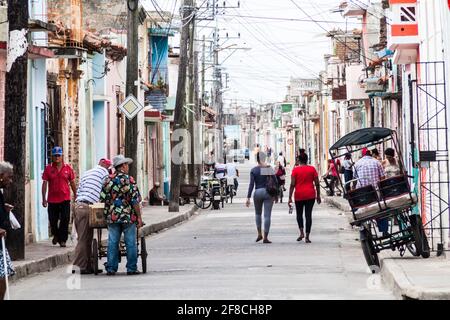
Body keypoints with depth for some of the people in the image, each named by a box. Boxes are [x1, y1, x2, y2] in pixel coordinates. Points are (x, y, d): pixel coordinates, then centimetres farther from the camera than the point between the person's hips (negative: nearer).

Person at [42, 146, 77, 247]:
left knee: (65, 220, -6)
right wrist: (44, 198, -4)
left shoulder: (68, 168, 3)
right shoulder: (48, 169, 2)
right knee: (52, 220, 8)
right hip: (52, 199, 1)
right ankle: (56, 235, 35)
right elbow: (44, 183, 2)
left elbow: (72, 183, 10)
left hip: (65, 198, -1)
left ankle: (62, 239, 2)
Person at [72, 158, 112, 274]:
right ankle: (78, 267, -8)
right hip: (87, 207, -8)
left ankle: (89, 266, 12)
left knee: (86, 238, 11)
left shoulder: (86, 173, 27)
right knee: (84, 239, -7)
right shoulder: (104, 172, 5)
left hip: (77, 205, 8)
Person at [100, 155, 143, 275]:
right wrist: (139, 217, -4)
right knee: (131, 243, 4)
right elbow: (135, 201, -11)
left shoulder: (109, 180, 4)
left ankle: (111, 268, 8)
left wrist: (108, 212, 19)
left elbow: (102, 198, 6)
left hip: (112, 217, 4)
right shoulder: (129, 180, -8)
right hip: (129, 217, -3)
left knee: (112, 243, 7)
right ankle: (131, 268, 6)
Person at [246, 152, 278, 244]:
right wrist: (275, 194, 11)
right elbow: (275, 182, 0)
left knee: (258, 213, 22)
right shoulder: (269, 169, 0)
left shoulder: (254, 170, -3)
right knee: (267, 215, 0)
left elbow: (251, 184, -8)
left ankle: (259, 234, 15)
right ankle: (265, 238, -3)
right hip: (268, 193, 0)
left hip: (258, 192, 0)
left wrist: (248, 198, -7)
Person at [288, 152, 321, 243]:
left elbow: (292, 184, -7)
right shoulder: (312, 169, 1)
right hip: (310, 195, 1)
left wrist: (290, 197, -4)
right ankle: (307, 237, -3)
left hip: (299, 195, -1)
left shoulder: (295, 170, -4)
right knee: (308, 215, 2)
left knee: (299, 214, 17)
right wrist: (318, 195, 11)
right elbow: (317, 183, 2)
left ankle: (301, 232, 0)